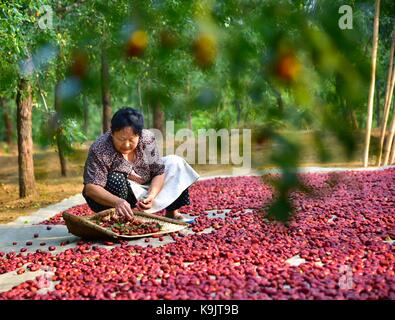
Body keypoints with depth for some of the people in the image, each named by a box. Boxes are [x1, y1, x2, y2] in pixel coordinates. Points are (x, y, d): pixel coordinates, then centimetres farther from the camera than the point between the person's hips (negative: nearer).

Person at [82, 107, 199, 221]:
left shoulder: (147, 139, -15)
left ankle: (172, 212, 7)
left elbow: (159, 172, -8)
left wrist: (151, 195, -27)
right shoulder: (99, 150, -27)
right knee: (116, 179, -37)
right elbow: (90, 187, -34)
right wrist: (117, 202, -52)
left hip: (142, 190, 5)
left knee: (175, 162, -3)